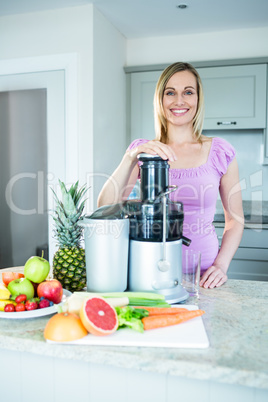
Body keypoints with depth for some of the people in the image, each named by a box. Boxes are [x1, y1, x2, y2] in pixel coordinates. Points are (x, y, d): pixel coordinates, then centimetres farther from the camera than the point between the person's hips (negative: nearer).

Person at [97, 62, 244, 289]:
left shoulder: (220, 152, 2)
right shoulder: (142, 151, 3)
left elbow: (235, 220, 7)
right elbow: (105, 207, -9)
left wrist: (221, 265, -6)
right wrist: (130, 158, -21)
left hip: (202, 273, 0)